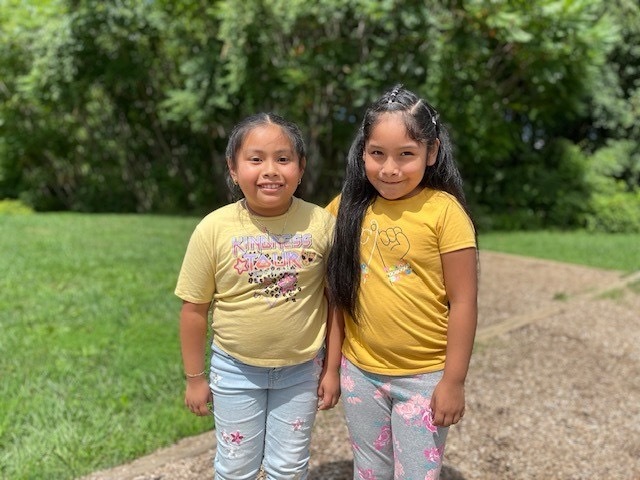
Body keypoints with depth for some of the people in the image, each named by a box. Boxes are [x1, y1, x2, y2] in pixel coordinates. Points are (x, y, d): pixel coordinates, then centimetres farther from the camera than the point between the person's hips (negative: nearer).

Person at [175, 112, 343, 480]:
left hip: (302, 370, 1)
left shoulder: (321, 224, -14)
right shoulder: (215, 229, -16)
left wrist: (332, 368, 1)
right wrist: (196, 378, 0)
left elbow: (334, 300, -4)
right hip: (236, 370, 0)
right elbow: (195, 309, -6)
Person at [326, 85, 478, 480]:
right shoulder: (349, 207, -3)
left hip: (425, 377, -4)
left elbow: (463, 302, -12)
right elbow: (331, 286, 9)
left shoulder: (444, 211, -15)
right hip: (360, 372, 4)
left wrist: (454, 381, -10)